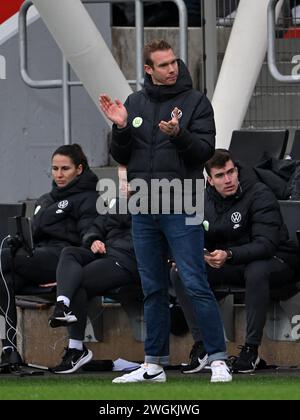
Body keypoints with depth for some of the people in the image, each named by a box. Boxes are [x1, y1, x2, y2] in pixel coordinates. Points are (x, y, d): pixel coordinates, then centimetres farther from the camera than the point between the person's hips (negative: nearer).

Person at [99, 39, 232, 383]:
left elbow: (205, 149, -8)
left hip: (180, 208, -4)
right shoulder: (134, 103, 12)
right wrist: (120, 128, -7)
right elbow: (122, 157, 12)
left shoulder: (195, 102, 1)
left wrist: (178, 133, -24)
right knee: (153, 290, 10)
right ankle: (154, 365, 15)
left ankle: (218, 361, -9)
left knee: (196, 286, -10)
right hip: (143, 210, 4)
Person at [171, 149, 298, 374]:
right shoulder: (206, 200, 0)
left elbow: (265, 244, -30)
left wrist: (228, 255, -45)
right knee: (179, 273, -11)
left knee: (256, 271, -42)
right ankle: (202, 346, -13)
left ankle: (251, 349, -30)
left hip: (276, 261, -6)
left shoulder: (260, 195, -19)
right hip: (231, 266, 6)